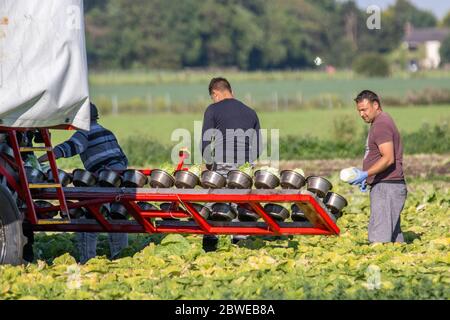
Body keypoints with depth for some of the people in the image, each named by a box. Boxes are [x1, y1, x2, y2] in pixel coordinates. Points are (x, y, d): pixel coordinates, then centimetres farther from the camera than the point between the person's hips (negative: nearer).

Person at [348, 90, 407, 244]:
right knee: (394, 235, 9)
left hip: (387, 186, -11)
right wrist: (368, 178, 17)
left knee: (379, 238, -16)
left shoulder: (381, 124, -12)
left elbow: (388, 158, -21)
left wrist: (366, 174, -27)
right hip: (383, 186, 11)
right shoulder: (380, 122, 21)